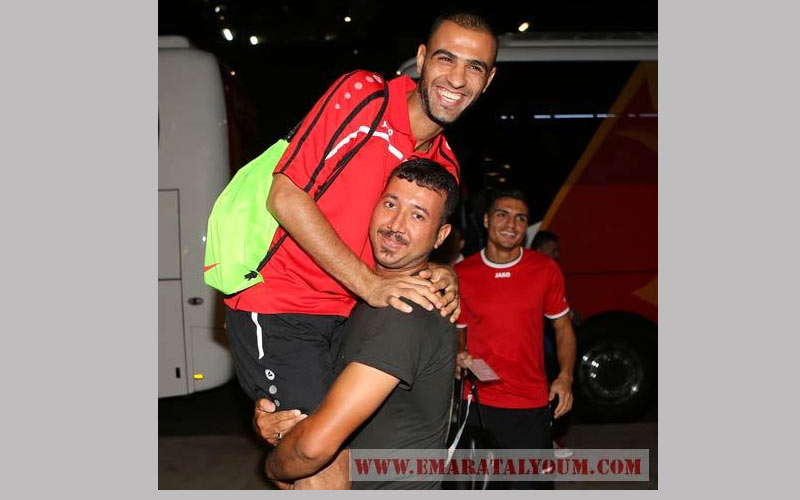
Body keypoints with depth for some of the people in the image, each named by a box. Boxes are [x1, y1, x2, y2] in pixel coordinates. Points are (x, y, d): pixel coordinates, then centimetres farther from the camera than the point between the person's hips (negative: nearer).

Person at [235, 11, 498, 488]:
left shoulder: (445, 165, 7)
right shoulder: (362, 94, -13)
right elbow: (285, 196, -18)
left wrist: (443, 275, -8)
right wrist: (369, 284, -22)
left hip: (346, 316, 7)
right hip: (278, 310, -7)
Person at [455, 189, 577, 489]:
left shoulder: (545, 269, 0)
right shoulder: (461, 274, 0)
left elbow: (563, 327, 8)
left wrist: (565, 376, -5)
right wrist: (458, 357, -8)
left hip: (531, 407, 0)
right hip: (477, 404, 1)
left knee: (533, 483, 7)